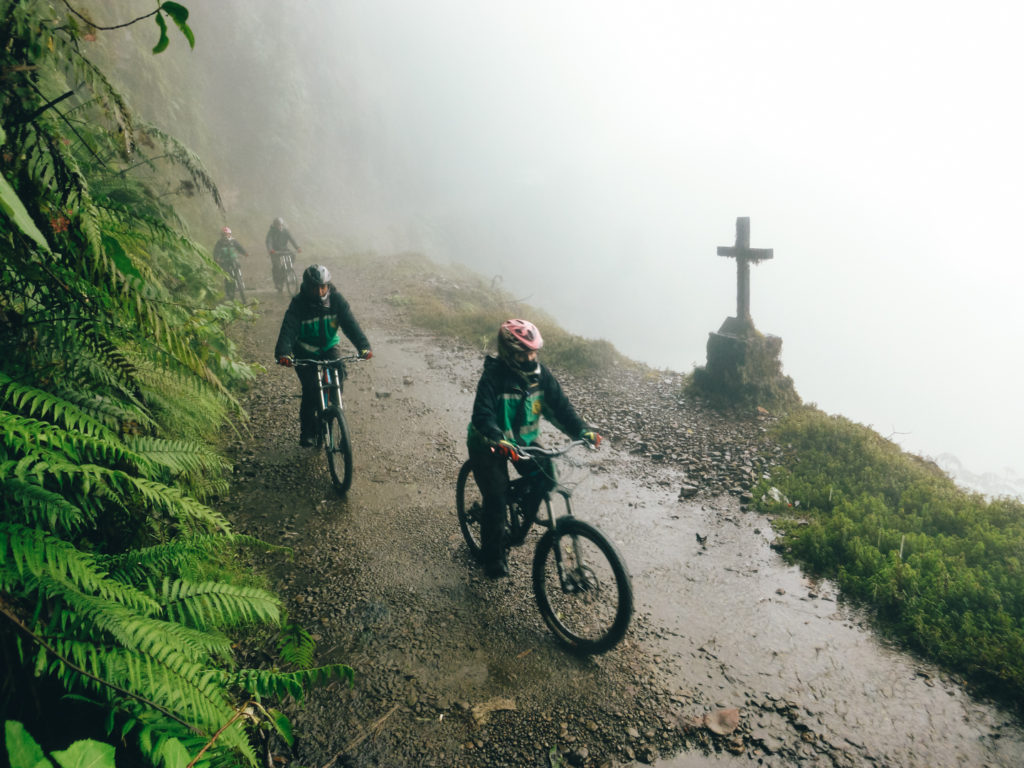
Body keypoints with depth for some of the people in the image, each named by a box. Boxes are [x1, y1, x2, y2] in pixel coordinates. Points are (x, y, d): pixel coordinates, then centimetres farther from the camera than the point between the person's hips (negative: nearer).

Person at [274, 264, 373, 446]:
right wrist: (283, 353, -49)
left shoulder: (336, 299, -14)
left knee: (338, 376, -24)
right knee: (311, 388, -16)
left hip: (330, 347, 2)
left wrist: (364, 346, -38)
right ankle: (307, 430, 4)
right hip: (305, 352, -2)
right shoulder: (299, 303, -20)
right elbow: (288, 329, -30)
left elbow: (350, 323, -23)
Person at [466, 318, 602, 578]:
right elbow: (482, 416, -32)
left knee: (546, 475, -18)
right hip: (490, 444, -4)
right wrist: (499, 441, -50)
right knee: (497, 499, -10)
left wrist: (583, 430, -22)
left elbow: (559, 405, -8)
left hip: (524, 439, 5)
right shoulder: (494, 376, -24)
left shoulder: (540, 374, -9)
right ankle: (493, 556, 13)